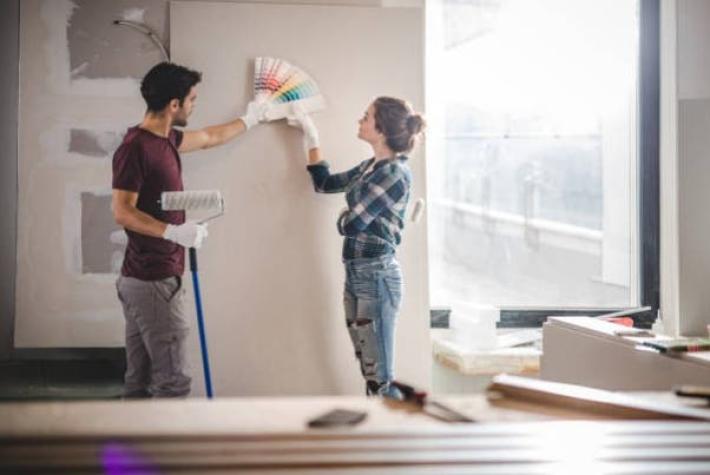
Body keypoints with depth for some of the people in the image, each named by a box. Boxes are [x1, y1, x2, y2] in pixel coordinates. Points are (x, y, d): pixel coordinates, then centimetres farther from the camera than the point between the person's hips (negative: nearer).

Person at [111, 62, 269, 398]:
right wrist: (175, 232, -28)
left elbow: (211, 137, 30)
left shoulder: (165, 139, 12)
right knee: (171, 380, -6)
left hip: (143, 279, 10)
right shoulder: (135, 147, -16)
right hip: (153, 281, -10)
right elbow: (122, 212, -20)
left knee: (140, 381, 13)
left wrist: (249, 119, 41)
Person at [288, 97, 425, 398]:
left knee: (380, 378, -4)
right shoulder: (370, 167, 12)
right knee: (368, 372, 12)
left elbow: (351, 224, -17)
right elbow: (324, 183, 26)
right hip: (356, 273, 9)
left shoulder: (394, 173, -15)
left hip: (377, 277, -9)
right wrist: (311, 138, 24)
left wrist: (344, 216, 6)